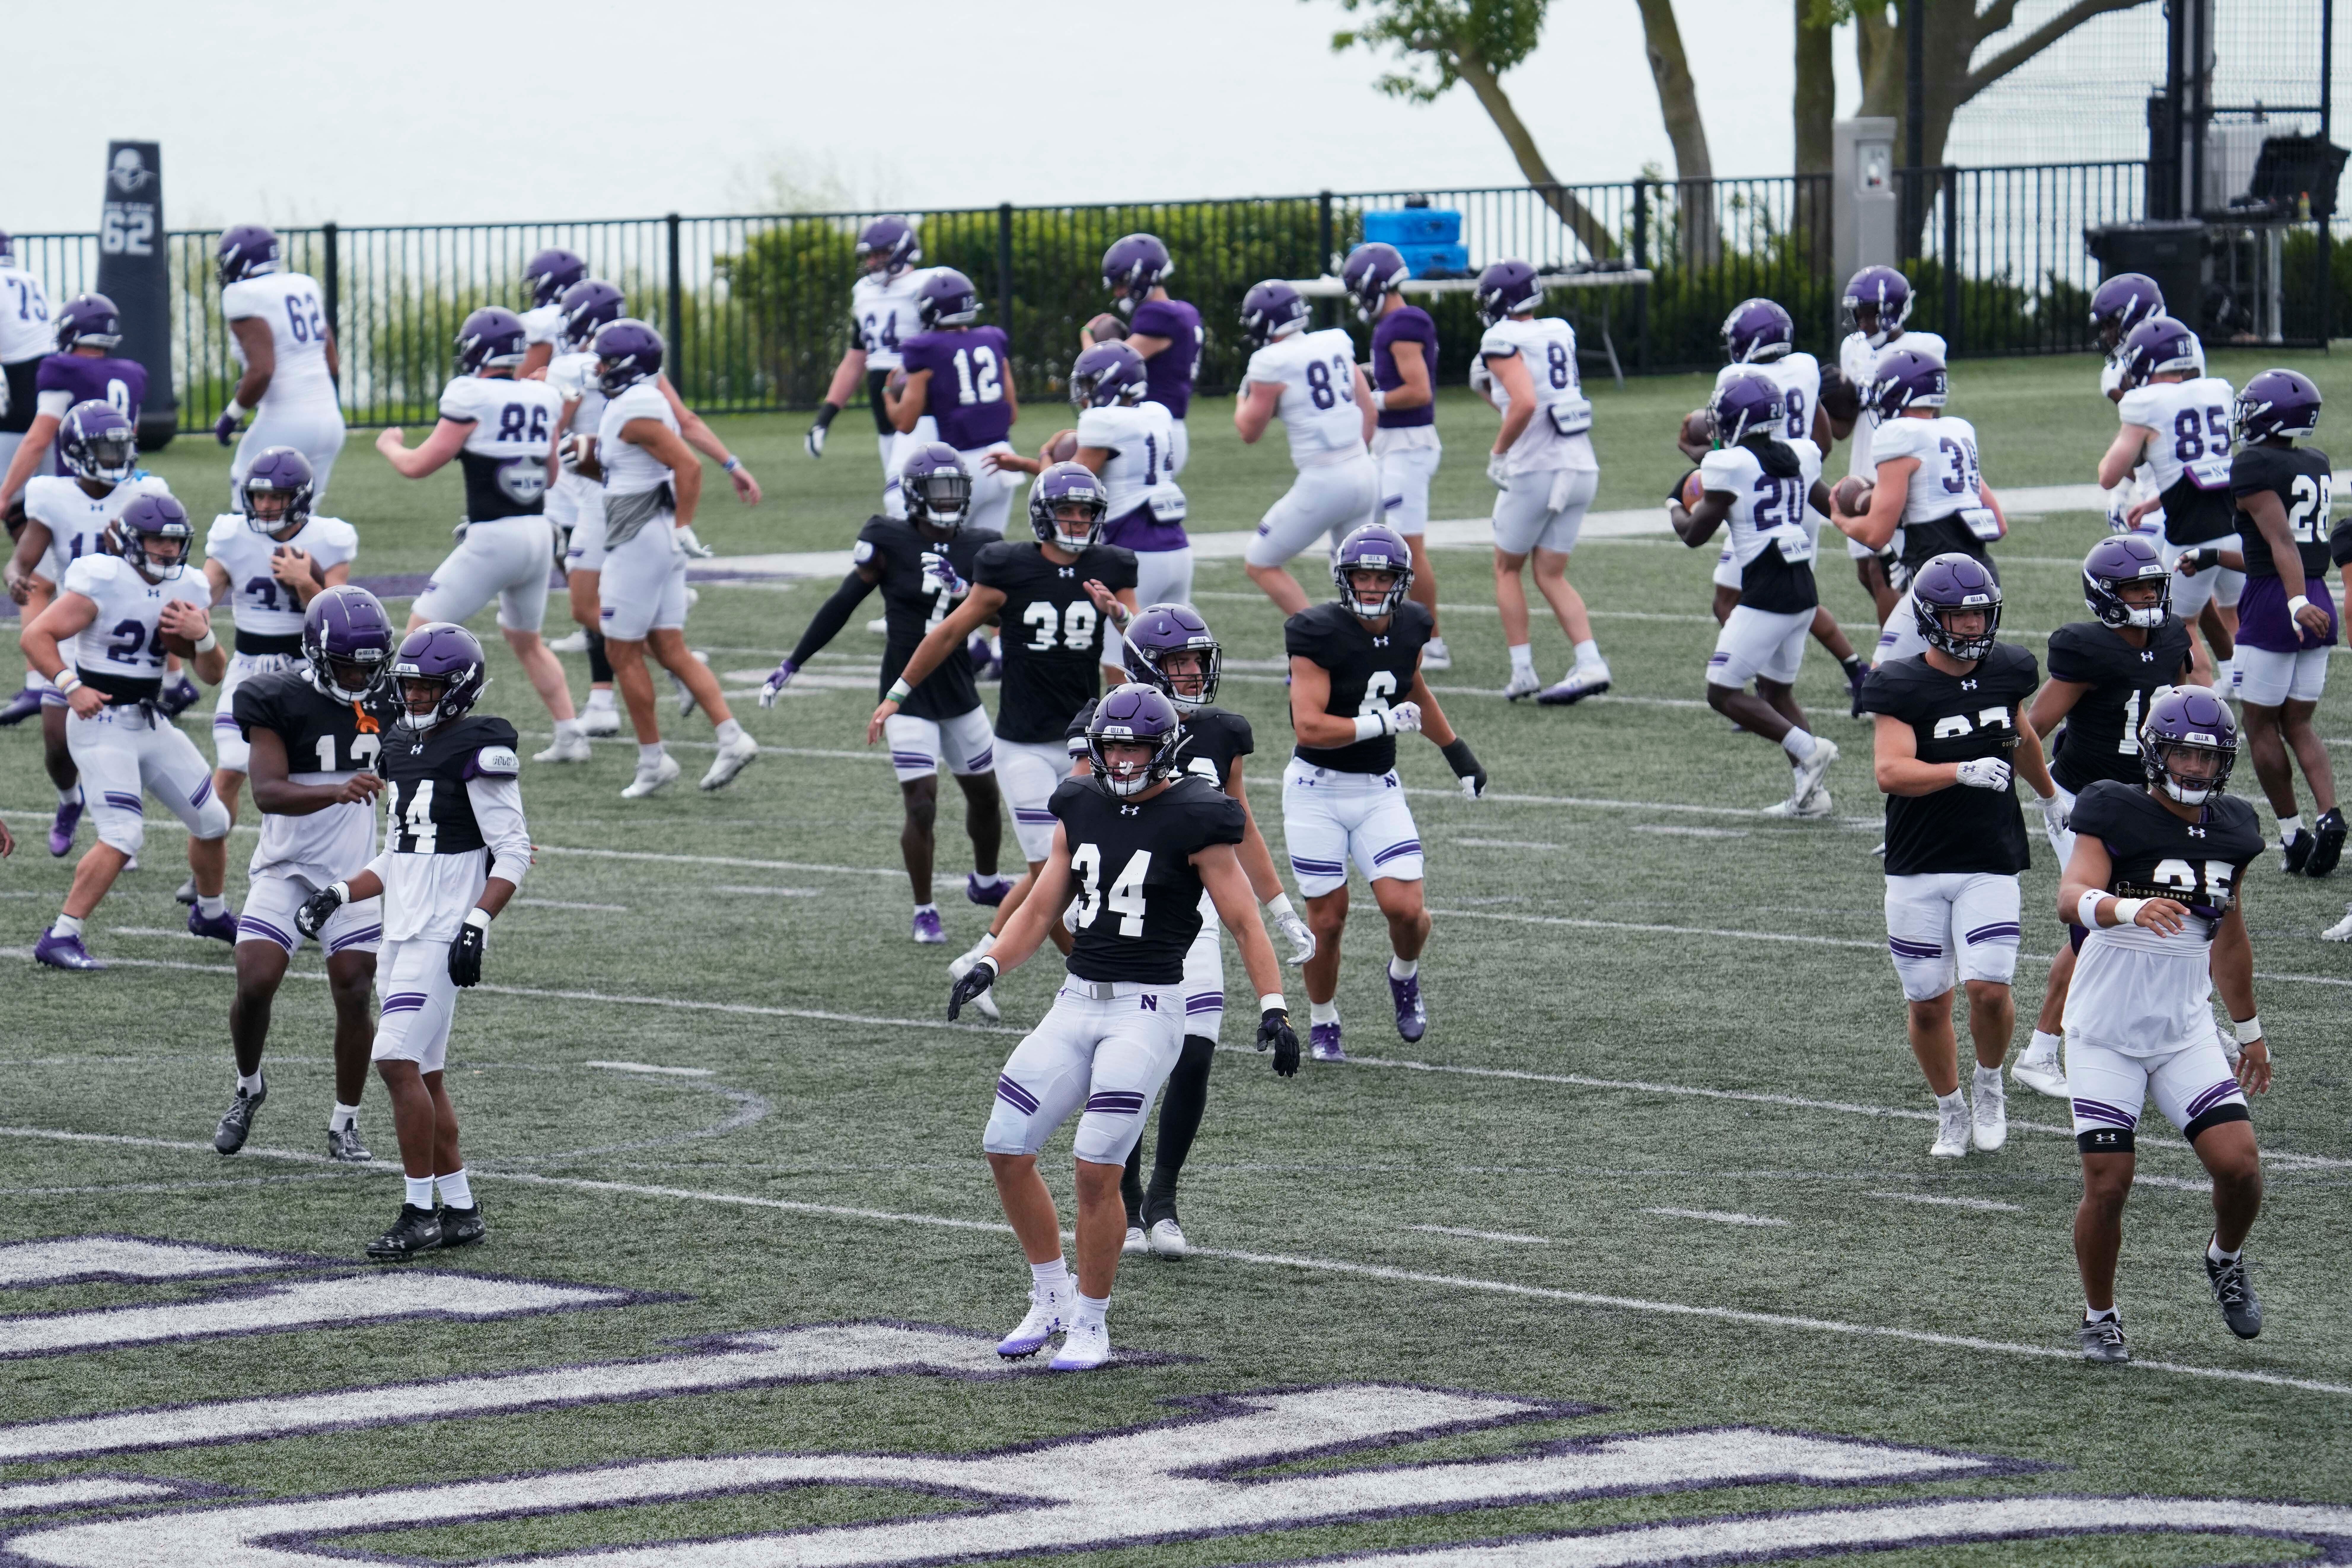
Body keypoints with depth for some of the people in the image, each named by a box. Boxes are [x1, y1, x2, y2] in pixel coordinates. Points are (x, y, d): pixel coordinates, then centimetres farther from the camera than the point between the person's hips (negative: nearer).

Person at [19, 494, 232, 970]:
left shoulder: (187, 588, 5)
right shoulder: (102, 582, -16)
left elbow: (214, 674, 9)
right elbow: (36, 636, -19)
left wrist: (202, 636, -11)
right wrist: (71, 686, -32)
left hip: (151, 724, 7)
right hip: (102, 722, -7)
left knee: (213, 822, 13)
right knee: (123, 836, -20)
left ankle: (211, 913, 39)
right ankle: (60, 938, -16)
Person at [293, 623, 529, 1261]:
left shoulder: (479, 752, -10)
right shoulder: (403, 750, 16)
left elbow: (514, 853, -12)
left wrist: (477, 926, -21)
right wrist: (339, 895, 12)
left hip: (443, 931, -9)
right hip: (402, 930, 9)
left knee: (398, 1060, -15)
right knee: (424, 1075, 10)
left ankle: (420, 1211, -9)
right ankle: (461, 1211, 17)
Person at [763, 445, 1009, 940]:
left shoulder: (976, 551, 0)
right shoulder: (891, 544, -9)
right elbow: (842, 605, -4)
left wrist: (961, 588, -27)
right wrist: (793, 663, -1)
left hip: (959, 691, 4)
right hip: (908, 693, -4)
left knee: (985, 793, 17)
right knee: (921, 803, -11)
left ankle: (985, 881, 43)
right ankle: (924, 910, 4)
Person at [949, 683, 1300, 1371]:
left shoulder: (1193, 823, -8)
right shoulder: (1081, 811, 9)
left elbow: (1245, 924, -7)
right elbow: (1040, 909, 15)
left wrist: (1274, 1008, -17)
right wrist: (989, 966, 0)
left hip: (1148, 1009, -6)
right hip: (1077, 1003, 6)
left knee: (1097, 1168, -13)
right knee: (1006, 1150, 1)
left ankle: (1091, 1325, 2)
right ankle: (1052, 1299, 18)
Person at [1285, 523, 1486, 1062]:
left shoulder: (1408, 628, 1)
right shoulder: (1319, 635, -17)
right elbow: (1309, 727, -24)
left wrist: (1456, 750, 25)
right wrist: (1383, 723, -24)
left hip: (1379, 789, 4)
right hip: (1317, 789, -4)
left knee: (1405, 908, -11)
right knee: (1328, 917, 1)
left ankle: (1405, 977, 23)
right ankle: (1322, 1024, 25)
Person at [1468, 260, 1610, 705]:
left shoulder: (1503, 341, -10)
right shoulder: (1560, 334, 13)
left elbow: (1525, 404, -24)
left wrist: (1498, 453, -13)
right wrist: (1490, 390, 23)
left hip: (1535, 470, -6)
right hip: (1581, 467, 6)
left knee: (1508, 568, 12)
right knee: (1551, 576, 11)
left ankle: (1523, 672, 7)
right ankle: (1590, 664, -5)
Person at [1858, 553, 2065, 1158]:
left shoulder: (2006, 671, 3)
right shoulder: (1902, 686, -10)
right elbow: (1890, 771, -23)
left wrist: (2049, 795, 41)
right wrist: (1964, 772, -35)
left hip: (1990, 863, 2)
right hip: (1918, 867, -2)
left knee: (1988, 988, -14)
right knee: (1929, 1002, 5)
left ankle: (1990, 1086, 14)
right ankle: (1951, 1114, 26)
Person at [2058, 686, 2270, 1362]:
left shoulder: (2230, 831, 5)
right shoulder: (2114, 816, -12)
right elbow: (2072, 897, -29)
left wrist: (2250, 1030, 25)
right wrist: (2131, 909, -50)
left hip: (2187, 1033, 4)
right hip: (2106, 1034, -4)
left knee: (2239, 1163, -12)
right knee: (2108, 1185, -7)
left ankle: (2226, 1261, 20)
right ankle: (2100, 1317, 16)